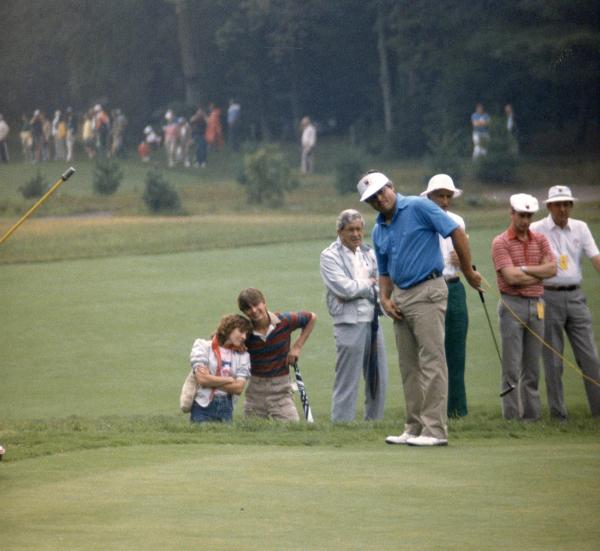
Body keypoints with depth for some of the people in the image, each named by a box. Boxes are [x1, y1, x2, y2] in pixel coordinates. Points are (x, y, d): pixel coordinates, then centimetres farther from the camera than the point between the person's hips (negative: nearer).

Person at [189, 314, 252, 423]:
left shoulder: (242, 355, 10)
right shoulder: (203, 346, 3)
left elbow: (239, 388, -2)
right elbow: (202, 379, -11)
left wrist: (211, 381, -8)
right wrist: (230, 380, -4)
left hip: (226, 409, 3)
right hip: (203, 406, -3)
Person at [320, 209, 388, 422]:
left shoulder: (368, 253, 16)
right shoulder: (330, 256, -2)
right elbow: (344, 288, -13)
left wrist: (358, 287, -8)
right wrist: (369, 285, 0)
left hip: (372, 321, 6)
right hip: (349, 323, -6)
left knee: (378, 378, 8)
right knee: (347, 382, -5)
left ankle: (374, 421, 17)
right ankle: (341, 425, -2)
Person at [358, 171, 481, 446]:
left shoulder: (419, 207, -7)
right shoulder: (379, 231, 15)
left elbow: (457, 233, -9)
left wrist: (469, 272, -6)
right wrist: (385, 299, 7)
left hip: (427, 291, -8)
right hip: (400, 296, 8)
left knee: (432, 361, -10)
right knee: (409, 367, 9)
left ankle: (435, 430, -13)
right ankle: (414, 428, 13)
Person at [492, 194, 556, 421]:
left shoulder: (540, 240, 12)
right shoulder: (500, 243, -4)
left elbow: (552, 268, -2)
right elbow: (511, 277, -14)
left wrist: (524, 269, -11)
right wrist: (540, 274, -3)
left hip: (536, 305, 5)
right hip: (512, 305, -5)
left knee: (532, 367, 7)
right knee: (512, 366, -6)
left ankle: (531, 414, 10)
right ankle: (511, 416, -5)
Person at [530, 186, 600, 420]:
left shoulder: (580, 228, 9)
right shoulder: (536, 230, -1)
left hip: (575, 297, 3)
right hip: (549, 297, -3)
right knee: (552, 359, 0)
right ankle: (557, 412, 6)